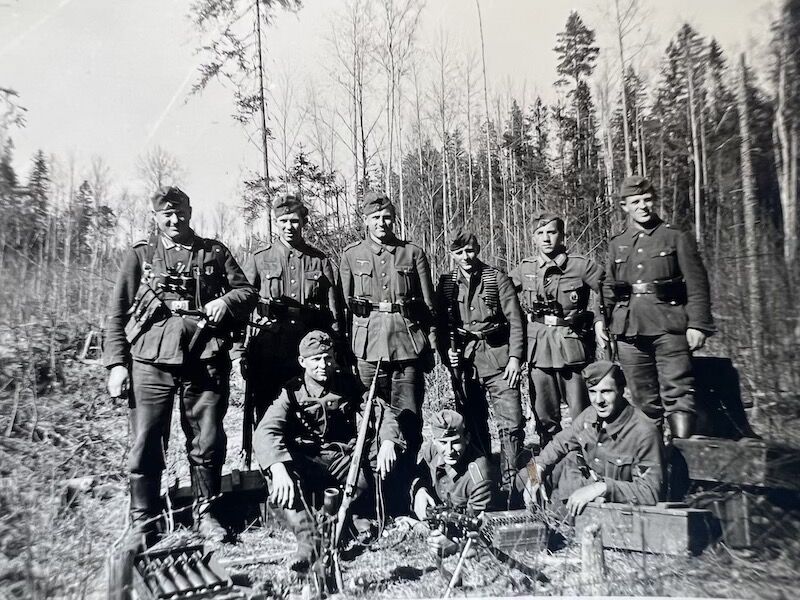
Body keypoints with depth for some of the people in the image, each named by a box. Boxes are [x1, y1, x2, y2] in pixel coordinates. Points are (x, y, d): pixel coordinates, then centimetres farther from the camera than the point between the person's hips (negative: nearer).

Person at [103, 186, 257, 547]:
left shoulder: (215, 253, 14)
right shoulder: (140, 255, 11)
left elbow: (248, 292, 11)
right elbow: (117, 314, 8)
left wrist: (226, 300, -11)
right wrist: (116, 363, -1)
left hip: (205, 361, 1)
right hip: (151, 362, 0)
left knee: (207, 442, 7)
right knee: (147, 445, 3)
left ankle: (205, 512, 26)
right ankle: (142, 523, 20)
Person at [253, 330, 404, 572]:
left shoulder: (348, 384, 5)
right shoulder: (292, 392, -4)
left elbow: (381, 412, -2)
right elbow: (265, 432, -19)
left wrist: (387, 442, -25)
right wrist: (278, 469, -39)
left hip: (344, 460, 3)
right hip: (306, 463, -2)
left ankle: (346, 512, -2)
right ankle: (306, 540, -36)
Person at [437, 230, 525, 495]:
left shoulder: (497, 278, 3)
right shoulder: (446, 283, 10)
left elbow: (515, 320, -1)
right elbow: (440, 324, 12)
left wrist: (515, 357, -9)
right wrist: (447, 351, -5)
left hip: (497, 356, -2)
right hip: (463, 359, 2)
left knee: (512, 424, -8)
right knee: (472, 424, 9)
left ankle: (510, 485, 4)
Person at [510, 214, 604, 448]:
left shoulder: (581, 265, -4)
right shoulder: (525, 268, 6)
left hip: (572, 346, -3)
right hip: (538, 347, 3)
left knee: (582, 412, 3)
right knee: (544, 414, 12)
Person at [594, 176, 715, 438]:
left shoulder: (678, 238, 5)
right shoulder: (616, 244, 14)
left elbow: (696, 286, 0)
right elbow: (607, 288, 17)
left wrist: (697, 325, -9)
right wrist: (600, 318, 3)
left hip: (669, 327, -3)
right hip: (629, 329, 3)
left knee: (677, 393, -6)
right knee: (643, 398, 10)